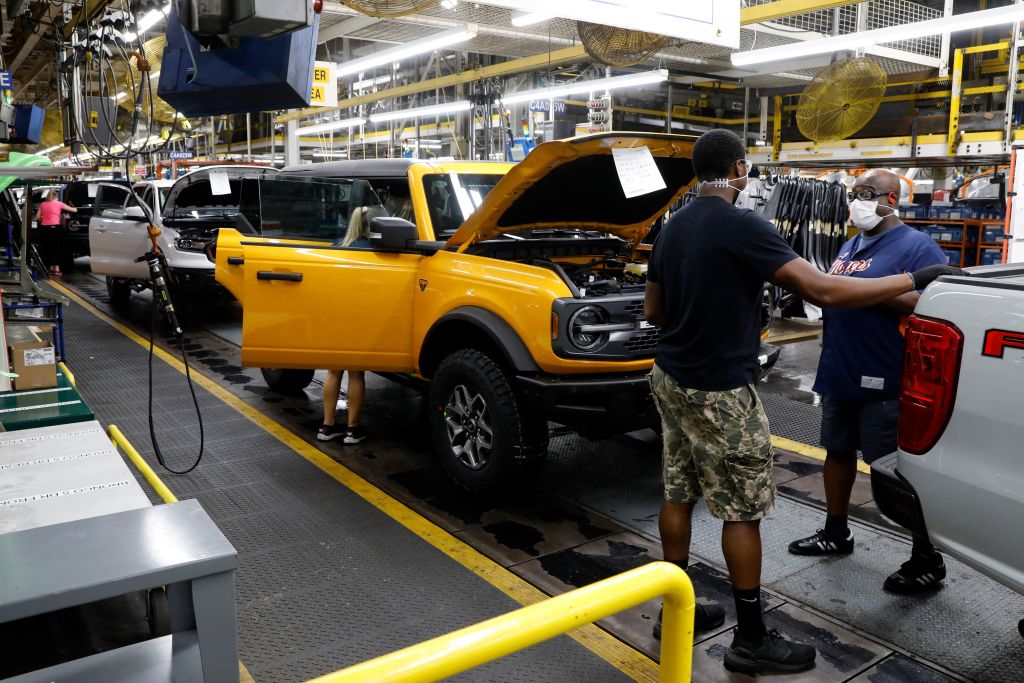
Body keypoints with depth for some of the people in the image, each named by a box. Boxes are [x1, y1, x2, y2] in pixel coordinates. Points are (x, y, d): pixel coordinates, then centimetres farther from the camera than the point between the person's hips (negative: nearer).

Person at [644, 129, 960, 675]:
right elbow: (824, 291, -21)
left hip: (670, 378, 8)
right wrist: (916, 280, -12)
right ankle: (751, 641, 14)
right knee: (742, 511, 3)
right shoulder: (741, 225, -17)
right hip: (717, 391, -8)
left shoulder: (673, 227, 8)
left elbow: (652, 310, 13)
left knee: (678, 494, 15)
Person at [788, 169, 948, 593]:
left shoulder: (917, 247, -9)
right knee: (837, 452, 18)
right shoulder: (850, 247, 17)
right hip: (841, 376, 9)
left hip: (886, 383, -9)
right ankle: (836, 533, 35)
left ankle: (928, 561, 13)